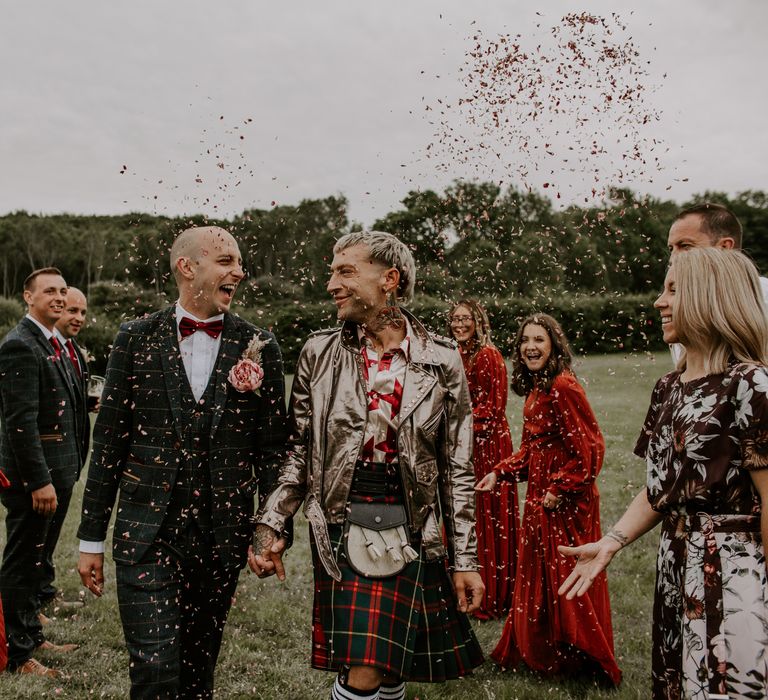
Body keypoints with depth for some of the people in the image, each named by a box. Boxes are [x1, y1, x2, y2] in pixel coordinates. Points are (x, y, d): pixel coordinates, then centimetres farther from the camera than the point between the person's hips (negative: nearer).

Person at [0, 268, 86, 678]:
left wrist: (68, 468, 16)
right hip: (33, 474, -9)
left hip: (58, 470, 9)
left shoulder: (55, 344, 15)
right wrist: (40, 480, -23)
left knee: (37, 560, 18)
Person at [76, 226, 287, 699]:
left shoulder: (259, 346, 2)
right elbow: (109, 442, 3)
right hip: (147, 531, -1)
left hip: (223, 534, 1)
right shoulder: (137, 339, 1)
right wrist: (92, 537, 4)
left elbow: (274, 445, 5)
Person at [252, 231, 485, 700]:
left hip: (410, 532, 0)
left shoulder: (441, 361, -2)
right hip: (342, 530, 1)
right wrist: (271, 525, -2)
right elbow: (299, 450, 7)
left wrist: (466, 560, 2)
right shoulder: (319, 353, 2)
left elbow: (457, 469, 2)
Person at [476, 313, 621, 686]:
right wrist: (499, 473, 6)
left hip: (567, 501, -9)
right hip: (540, 495, 9)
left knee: (565, 578, 3)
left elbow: (588, 449, -21)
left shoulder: (563, 387, -19)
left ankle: (577, 659, 21)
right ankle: (539, 651, 31)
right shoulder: (535, 389, 9)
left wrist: (560, 490, -17)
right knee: (536, 575, 16)